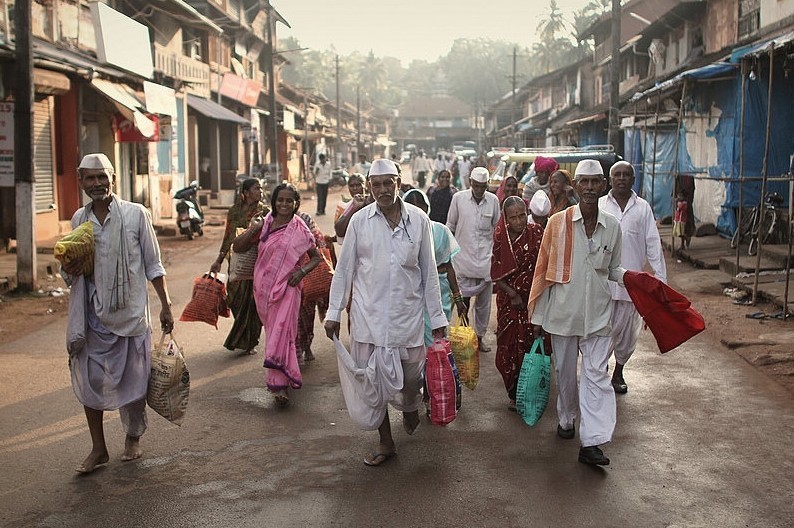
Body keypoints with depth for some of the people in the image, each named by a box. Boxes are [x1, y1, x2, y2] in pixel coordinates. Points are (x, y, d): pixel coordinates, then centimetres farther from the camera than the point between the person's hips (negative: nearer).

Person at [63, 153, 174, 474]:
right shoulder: (79, 218, 7)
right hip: (92, 313, 3)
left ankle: (133, 438, 29)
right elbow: (71, 267, 18)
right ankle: (98, 449, 19)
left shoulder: (135, 214, -3)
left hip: (130, 313, -3)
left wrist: (165, 306, 0)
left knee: (132, 381, 6)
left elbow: (153, 265, 1)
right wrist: (69, 269, -7)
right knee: (89, 381, 4)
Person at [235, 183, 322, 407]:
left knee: (282, 331, -10)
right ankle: (281, 383, 21)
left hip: (287, 288, -2)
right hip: (264, 287, 3)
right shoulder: (263, 226, 5)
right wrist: (252, 230, -11)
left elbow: (316, 257, 9)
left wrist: (302, 271, -9)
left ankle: (280, 385, -9)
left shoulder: (300, 230, 1)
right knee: (273, 332, 9)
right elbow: (237, 247, 4)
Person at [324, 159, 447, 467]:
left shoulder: (419, 220, 0)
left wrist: (437, 317, 4)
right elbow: (344, 268, 4)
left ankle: (410, 410, 45)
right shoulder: (360, 220, -2)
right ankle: (385, 442, 22)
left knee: (411, 374, 8)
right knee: (371, 377, 5)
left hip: (408, 312, 0)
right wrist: (334, 312, 3)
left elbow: (429, 271, 4)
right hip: (368, 314, 0)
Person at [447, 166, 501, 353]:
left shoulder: (493, 200, 1)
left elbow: (498, 229, 12)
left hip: (485, 259, 2)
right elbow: (450, 227, 6)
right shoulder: (459, 198, -3)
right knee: (463, 299, -1)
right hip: (463, 257, -2)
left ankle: (479, 337, 20)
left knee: (484, 302, 8)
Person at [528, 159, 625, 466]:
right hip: (563, 312, -1)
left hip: (598, 314, 1)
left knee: (596, 375, -4)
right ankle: (566, 419, 37)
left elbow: (613, 269, 13)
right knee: (565, 372, 14)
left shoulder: (612, 227, 2)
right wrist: (537, 316, 1)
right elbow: (543, 270, 0)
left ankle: (592, 442, -4)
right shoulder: (558, 223, -4)